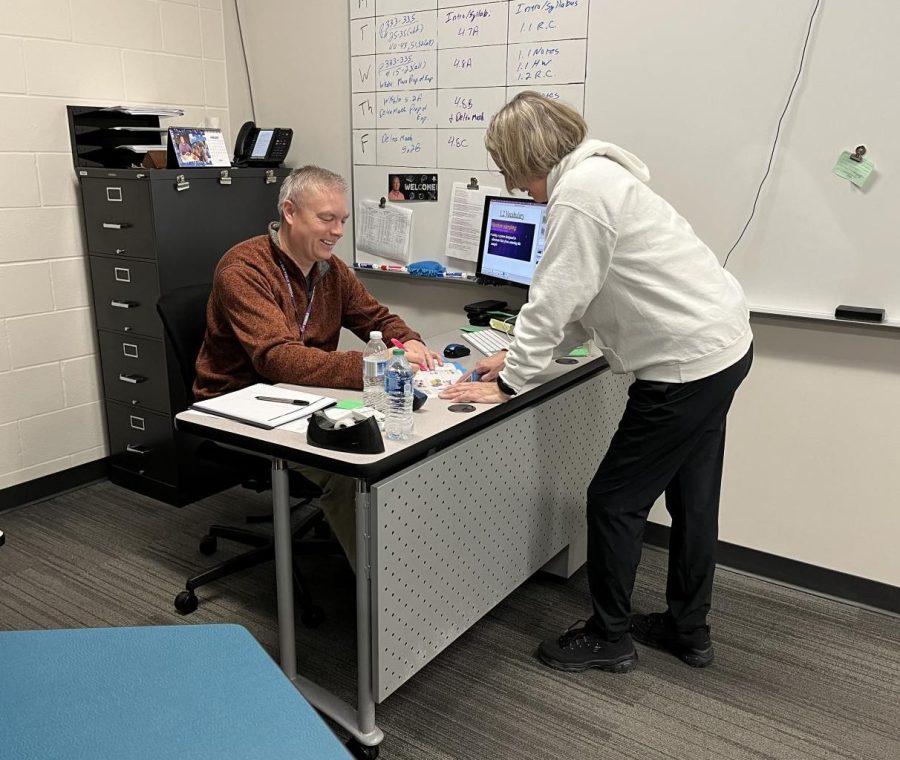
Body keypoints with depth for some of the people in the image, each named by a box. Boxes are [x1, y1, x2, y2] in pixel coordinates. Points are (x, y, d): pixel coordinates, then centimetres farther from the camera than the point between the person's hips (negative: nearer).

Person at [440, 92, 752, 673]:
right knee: (692, 498, 19)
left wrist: (509, 383, -9)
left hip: (687, 362, -10)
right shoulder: (595, 174, 14)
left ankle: (609, 638, 21)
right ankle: (688, 630, 35)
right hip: (721, 344, 10)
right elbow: (578, 303, 16)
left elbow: (555, 301, -19)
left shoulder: (579, 192, -18)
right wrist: (521, 357, 13)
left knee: (615, 499, 3)